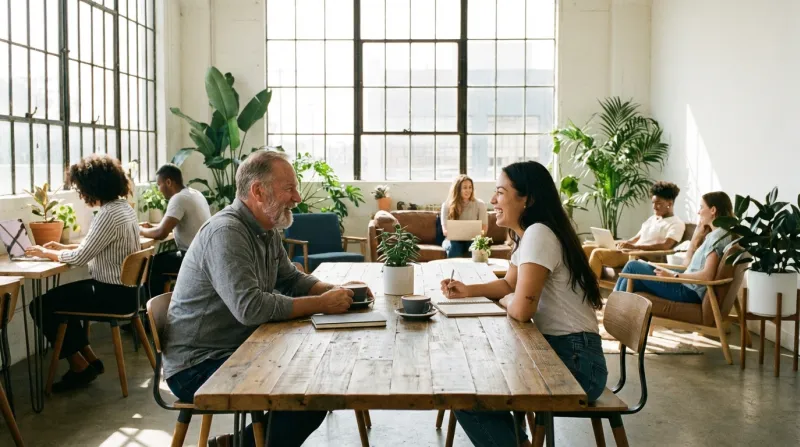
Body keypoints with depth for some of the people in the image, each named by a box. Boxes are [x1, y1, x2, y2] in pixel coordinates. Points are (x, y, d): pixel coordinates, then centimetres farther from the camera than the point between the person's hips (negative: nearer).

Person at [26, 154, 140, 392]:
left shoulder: (109, 214, -23)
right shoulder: (123, 207, 8)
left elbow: (80, 257, -19)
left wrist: (46, 252, -3)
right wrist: (63, 247, 13)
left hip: (113, 294, -10)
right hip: (122, 289, 10)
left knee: (41, 305, -2)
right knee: (59, 296, 22)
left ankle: (80, 366, 8)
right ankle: (90, 359, 22)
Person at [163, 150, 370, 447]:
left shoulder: (266, 231, 7)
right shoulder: (226, 232, -23)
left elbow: (291, 279, 16)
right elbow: (251, 307, -32)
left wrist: (337, 291, -2)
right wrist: (322, 304, -23)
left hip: (237, 351, 10)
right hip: (198, 367, -10)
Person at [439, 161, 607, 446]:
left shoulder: (538, 233, -19)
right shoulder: (525, 235, 11)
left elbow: (521, 309, -25)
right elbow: (509, 284, 25)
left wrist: (506, 301, -3)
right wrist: (468, 290, 9)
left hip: (575, 363, -10)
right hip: (556, 350, 10)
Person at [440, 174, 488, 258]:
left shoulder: (480, 204, 2)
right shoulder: (447, 205, 0)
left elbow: (484, 229, 2)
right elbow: (445, 230, -4)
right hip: (453, 240, 0)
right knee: (454, 246, -36)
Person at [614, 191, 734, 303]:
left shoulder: (718, 235, -15)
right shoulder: (714, 234, 17)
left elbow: (707, 275, -25)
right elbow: (689, 264, 19)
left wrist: (673, 275, -17)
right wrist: (697, 236, 12)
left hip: (690, 291, -10)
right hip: (688, 286, 10)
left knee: (633, 266, -4)